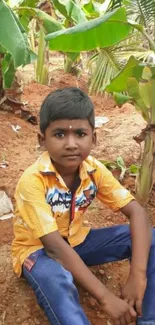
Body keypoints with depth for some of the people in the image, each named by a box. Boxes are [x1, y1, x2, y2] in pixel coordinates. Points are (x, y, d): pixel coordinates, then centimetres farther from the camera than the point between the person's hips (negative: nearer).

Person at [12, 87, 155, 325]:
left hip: (76, 240, 6)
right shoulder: (32, 181, -29)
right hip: (38, 249, -5)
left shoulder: (94, 170, -14)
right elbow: (55, 246, -33)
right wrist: (105, 298, -38)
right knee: (57, 281, -42)